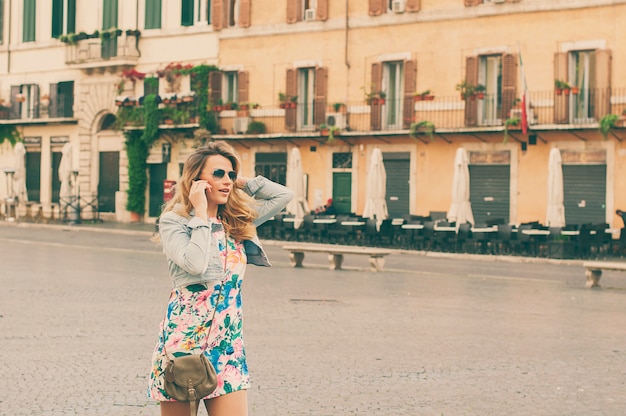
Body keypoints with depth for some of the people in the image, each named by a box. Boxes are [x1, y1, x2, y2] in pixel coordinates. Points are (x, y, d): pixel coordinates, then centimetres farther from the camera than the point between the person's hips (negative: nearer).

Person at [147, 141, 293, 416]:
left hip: (228, 338, 5)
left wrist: (242, 183, 10)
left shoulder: (239, 220, 12)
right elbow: (195, 264, -21)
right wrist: (201, 214, -11)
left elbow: (283, 195, 16)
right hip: (185, 332, -4)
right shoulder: (173, 221, -5)